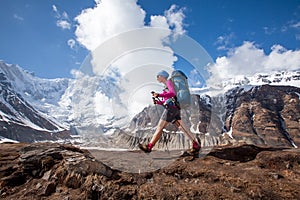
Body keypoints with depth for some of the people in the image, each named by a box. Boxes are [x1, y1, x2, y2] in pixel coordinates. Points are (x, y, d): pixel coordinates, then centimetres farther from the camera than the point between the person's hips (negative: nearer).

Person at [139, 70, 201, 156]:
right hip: (174, 109, 10)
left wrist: (159, 95, -23)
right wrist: (157, 102, 11)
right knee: (182, 128, 3)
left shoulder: (169, 82, 2)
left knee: (160, 127, -7)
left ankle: (149, 146, -3)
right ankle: (196, 145, 0)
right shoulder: (166, 87, 28)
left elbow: (173, 93, -18)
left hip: (171, 108, -10)